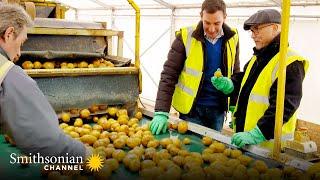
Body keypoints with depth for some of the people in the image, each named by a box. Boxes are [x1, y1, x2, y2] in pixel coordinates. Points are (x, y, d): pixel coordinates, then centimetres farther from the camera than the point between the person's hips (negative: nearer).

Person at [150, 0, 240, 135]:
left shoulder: (232, 39, -1)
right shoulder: (186, 37, -12)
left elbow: (236, 74, 10)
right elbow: (168, 75, -13)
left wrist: (230, 85, -14)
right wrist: (161, 112, -22)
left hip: (218, 109, 3)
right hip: (191, 109, -3)